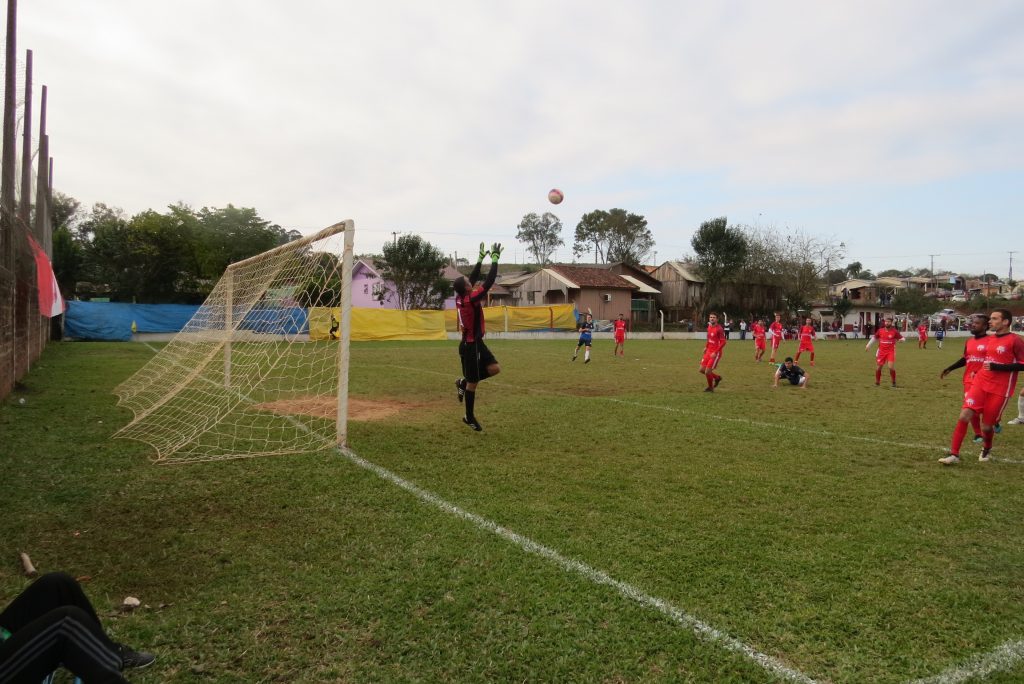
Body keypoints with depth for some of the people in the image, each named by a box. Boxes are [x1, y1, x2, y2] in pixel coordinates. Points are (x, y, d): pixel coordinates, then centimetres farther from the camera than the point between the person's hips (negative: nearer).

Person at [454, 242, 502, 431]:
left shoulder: (460, 297, 1)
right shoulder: (470, 300, -22)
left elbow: (474, 276, 12)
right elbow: (489, 282, -22)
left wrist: (481, 257, 12)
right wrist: (495, 258, -16)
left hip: (476, 343, 9)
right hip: (470, 346, -9)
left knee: (494, 369, 3)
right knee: (473, 383, 2)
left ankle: (463, 382, 18)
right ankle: (469, 417, 16)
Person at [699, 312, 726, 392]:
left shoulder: (719, 329, -17)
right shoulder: (709, 327, 8)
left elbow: (723, 342, -19)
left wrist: (715, 352, -22)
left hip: (715, 353, -8)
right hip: (708, 351, 8)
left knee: (707, 371, -8)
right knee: (701, 369, 7)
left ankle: (710, 387, 17)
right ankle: (717, 378, 29)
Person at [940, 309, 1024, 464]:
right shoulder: (989, 340, 12)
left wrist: (996, 367, -21)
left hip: (1000, 390, -5)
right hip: (980, 383, 5)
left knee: (986, 425, 3)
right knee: (964, 415, -10)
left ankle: (986, 450, 36)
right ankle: (954, 454, -6)